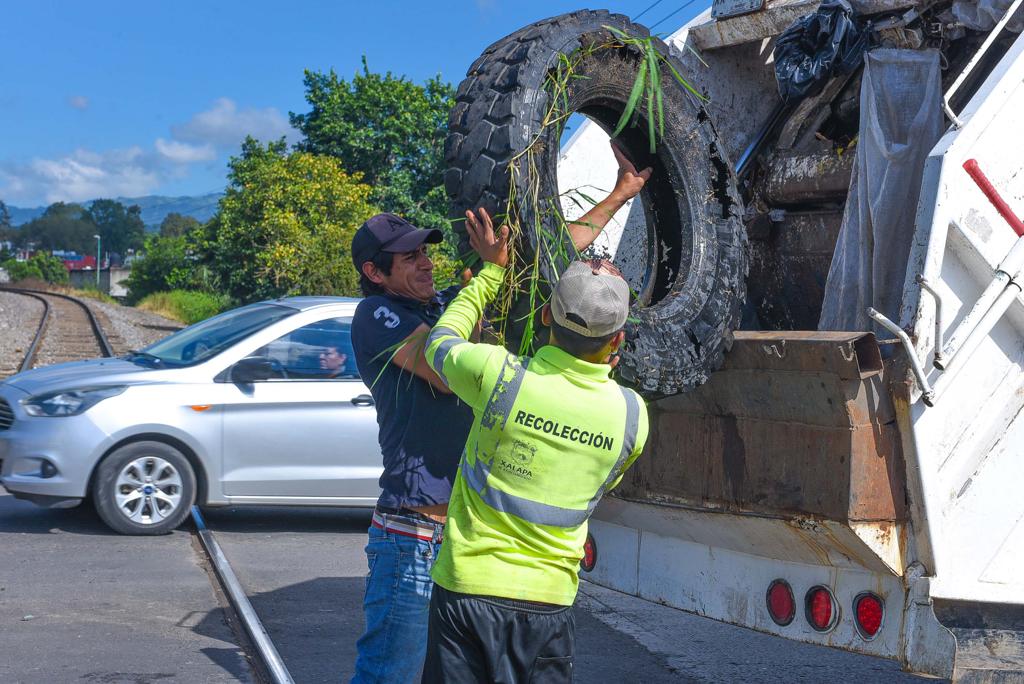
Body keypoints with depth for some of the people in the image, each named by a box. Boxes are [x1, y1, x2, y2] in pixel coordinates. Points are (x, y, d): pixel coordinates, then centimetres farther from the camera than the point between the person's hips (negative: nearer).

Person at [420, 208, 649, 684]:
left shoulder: (499, 375, -14)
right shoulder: (631, 414, -6)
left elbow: (440, 340, 9)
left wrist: (492, 270, 18)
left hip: (467, 590, -1)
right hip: (550, 603, 2)